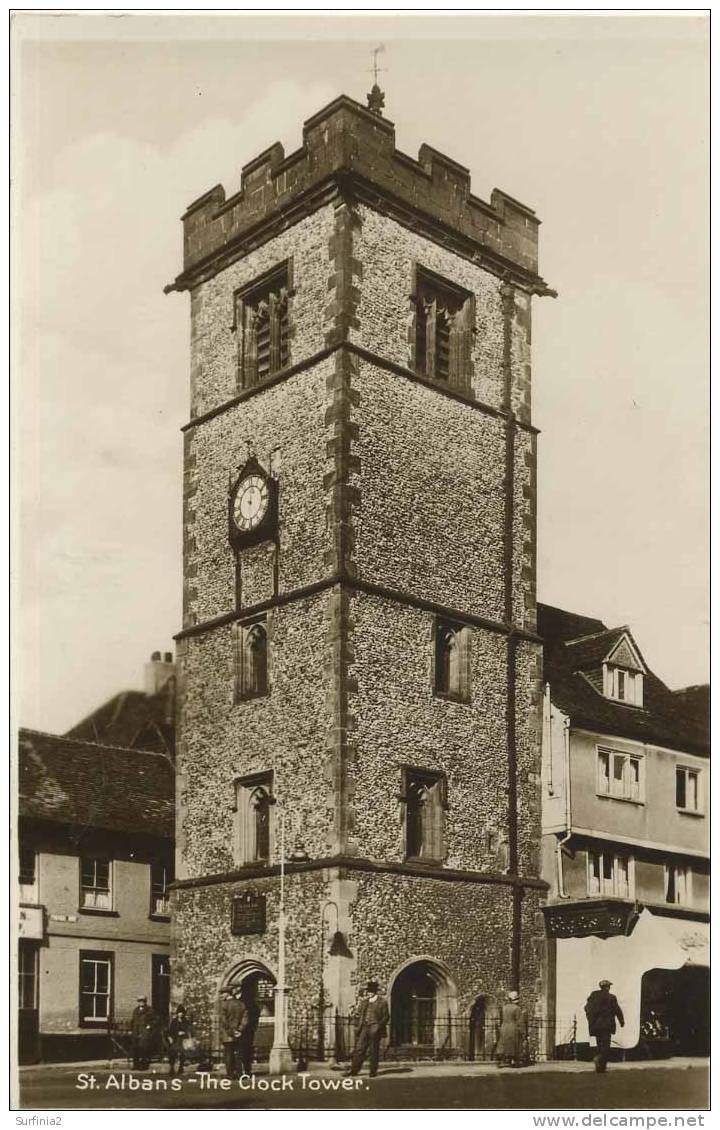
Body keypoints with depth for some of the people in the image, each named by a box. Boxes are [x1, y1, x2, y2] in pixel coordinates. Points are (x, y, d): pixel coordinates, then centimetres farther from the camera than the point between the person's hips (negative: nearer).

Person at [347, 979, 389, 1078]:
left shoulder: (382, 1002, 1)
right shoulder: (363, 1001, 13)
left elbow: (386, 1017, -1)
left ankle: (373, 1070, 10)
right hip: (363, 1028, 4)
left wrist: (378, 1026, -11)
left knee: (373, 1051, 1)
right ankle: (354, 1069, 5)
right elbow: (357, 1014, 16)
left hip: (374, 1029, -4)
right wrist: (356, 1026, 4)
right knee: (359, 1049, 1)